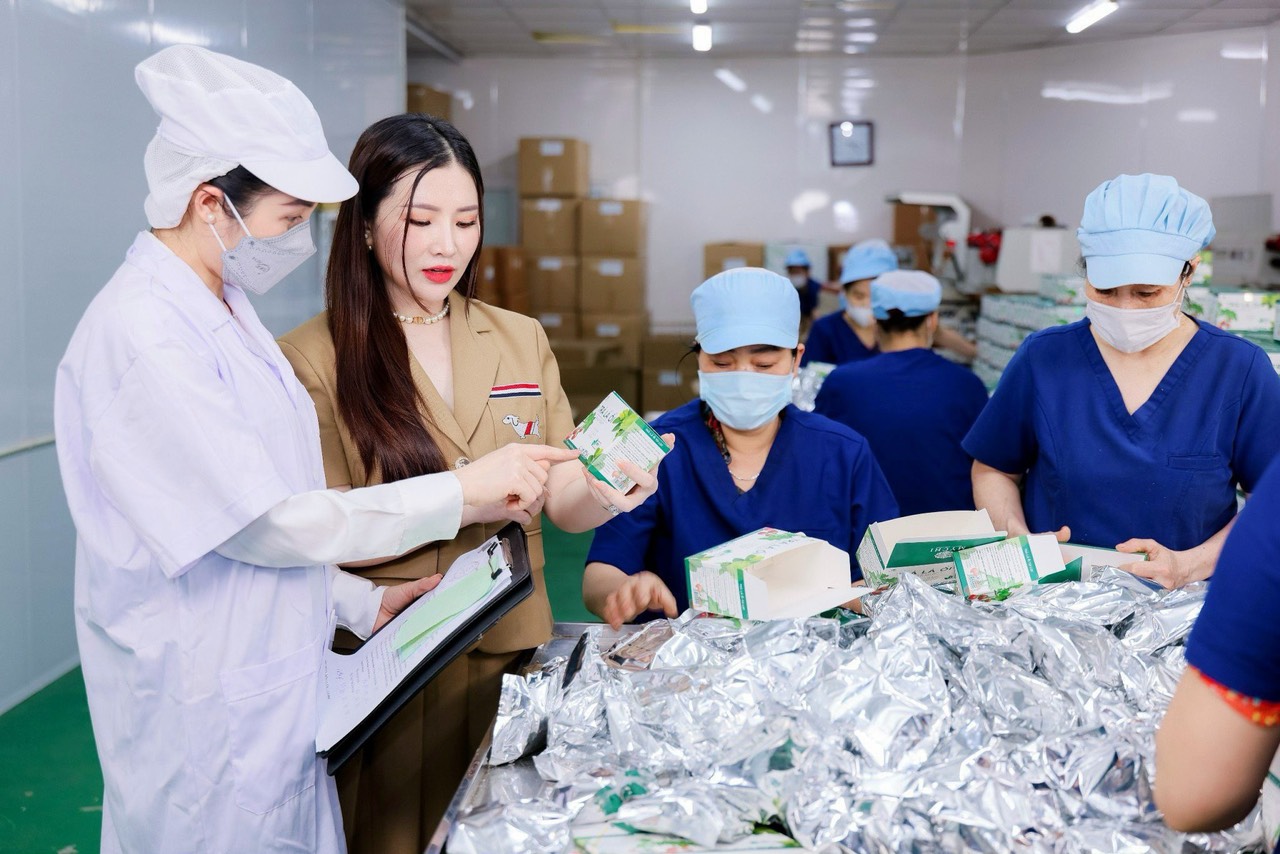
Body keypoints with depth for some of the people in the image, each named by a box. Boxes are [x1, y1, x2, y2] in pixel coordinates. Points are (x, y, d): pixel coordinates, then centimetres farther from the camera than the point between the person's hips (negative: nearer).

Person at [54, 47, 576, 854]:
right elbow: (265, 524, -21)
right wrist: (463, 493, -17)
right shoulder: (141, 334, -21)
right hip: (207, 707, -8)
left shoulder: (223, 310, 8)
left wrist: (362, 604, 8)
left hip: (273, 687, 9)